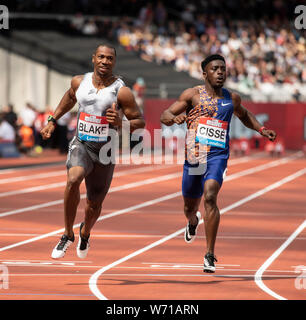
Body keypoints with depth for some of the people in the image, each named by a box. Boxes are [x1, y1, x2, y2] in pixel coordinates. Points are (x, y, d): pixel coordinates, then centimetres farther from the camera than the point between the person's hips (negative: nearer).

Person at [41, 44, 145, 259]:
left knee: (95, 204, 11)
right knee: (73, 180, -31)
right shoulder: (79, 82, -1)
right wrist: (53, 121, 22)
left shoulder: (122, 92, -12)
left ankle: (85, 233, 48)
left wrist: (121, 124, -27)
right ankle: (68, 235, -16)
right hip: (81, 145, 1)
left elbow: (140, 122, -8)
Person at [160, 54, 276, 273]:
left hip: (218, 156, -1)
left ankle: (210, 255, -22)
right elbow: (165, 116, -5)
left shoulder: (232, 99, 9)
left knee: (210, 197, -25)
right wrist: (174, 118, -27)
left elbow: (244, 115, 32)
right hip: (194, 156, 1)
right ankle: (193, 222, 57)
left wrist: (261, 129, 17)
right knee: (190, 207, 15)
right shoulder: (193, 95, 0)